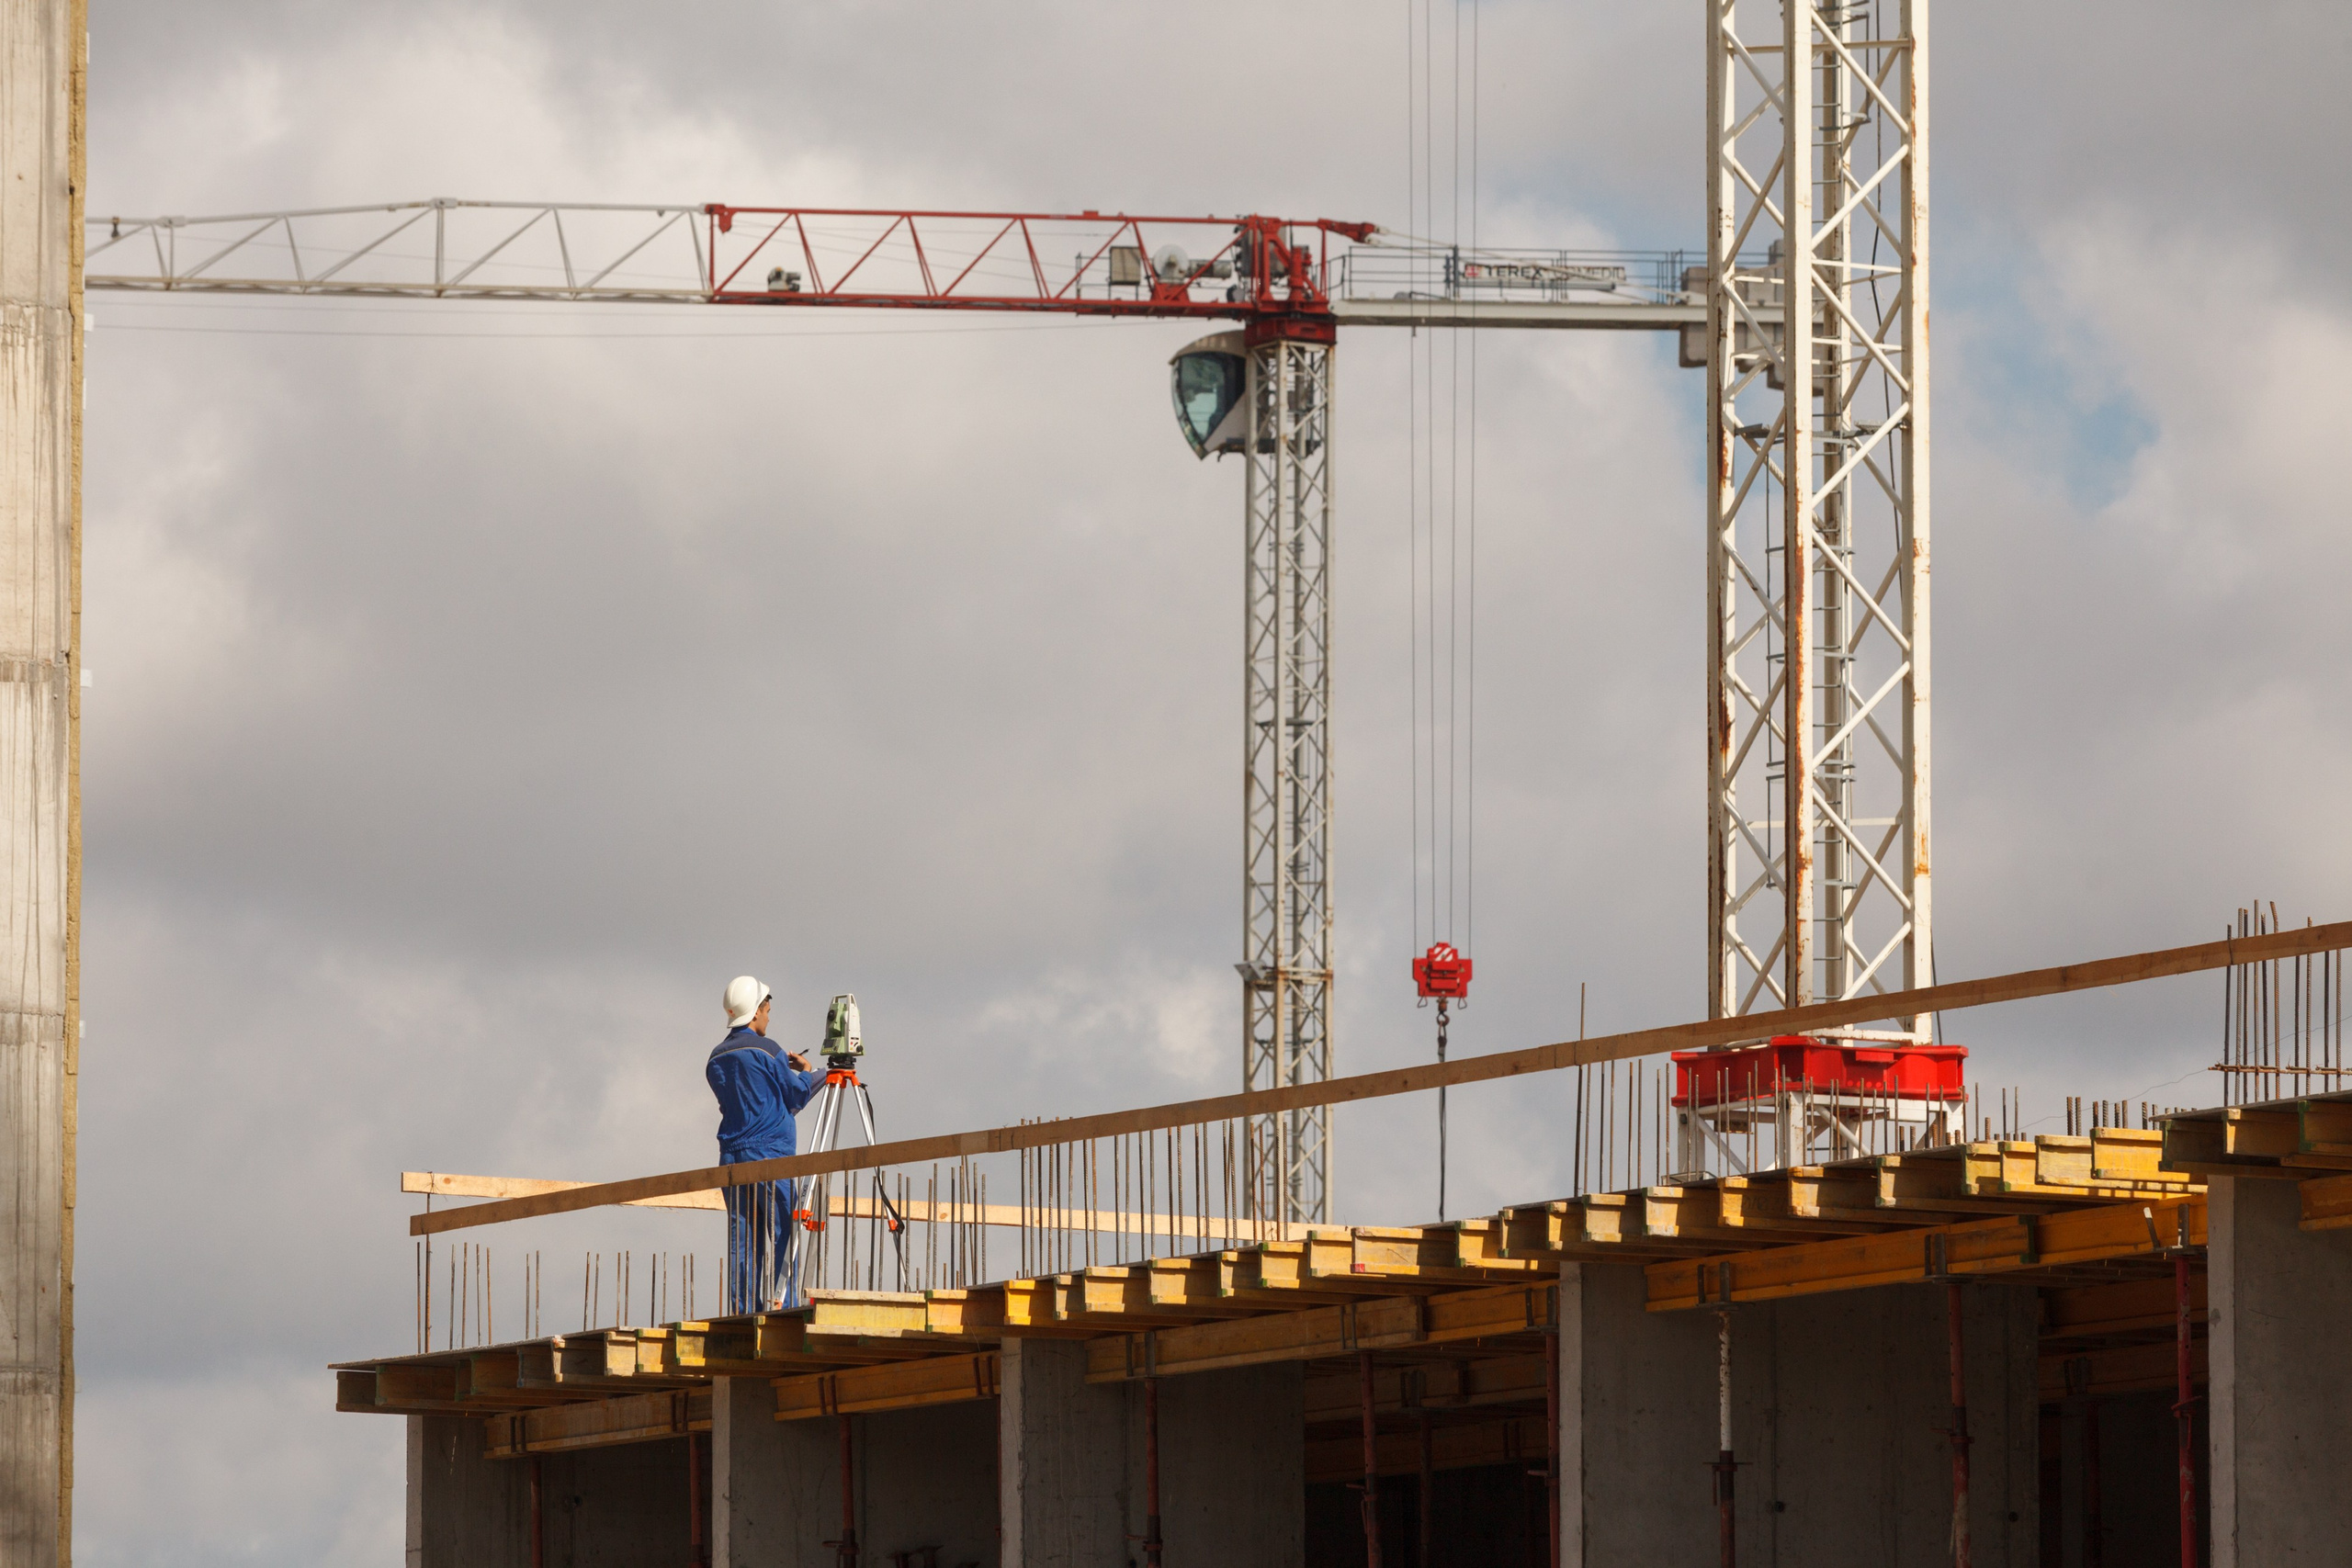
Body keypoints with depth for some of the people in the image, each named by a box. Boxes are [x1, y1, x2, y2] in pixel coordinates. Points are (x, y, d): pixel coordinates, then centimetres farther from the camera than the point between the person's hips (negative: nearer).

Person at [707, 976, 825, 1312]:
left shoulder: (716, 1059, 12)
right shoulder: (766, 1051, -7)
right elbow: (796, 1095, 0)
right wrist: (805, 1072, 22)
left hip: (731, 1157, 6)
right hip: (770, 1152, -6)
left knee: (742, 1239, 5)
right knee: (781, 1232, -4)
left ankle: (740, 1313, 0)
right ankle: (776, 1303, -13)